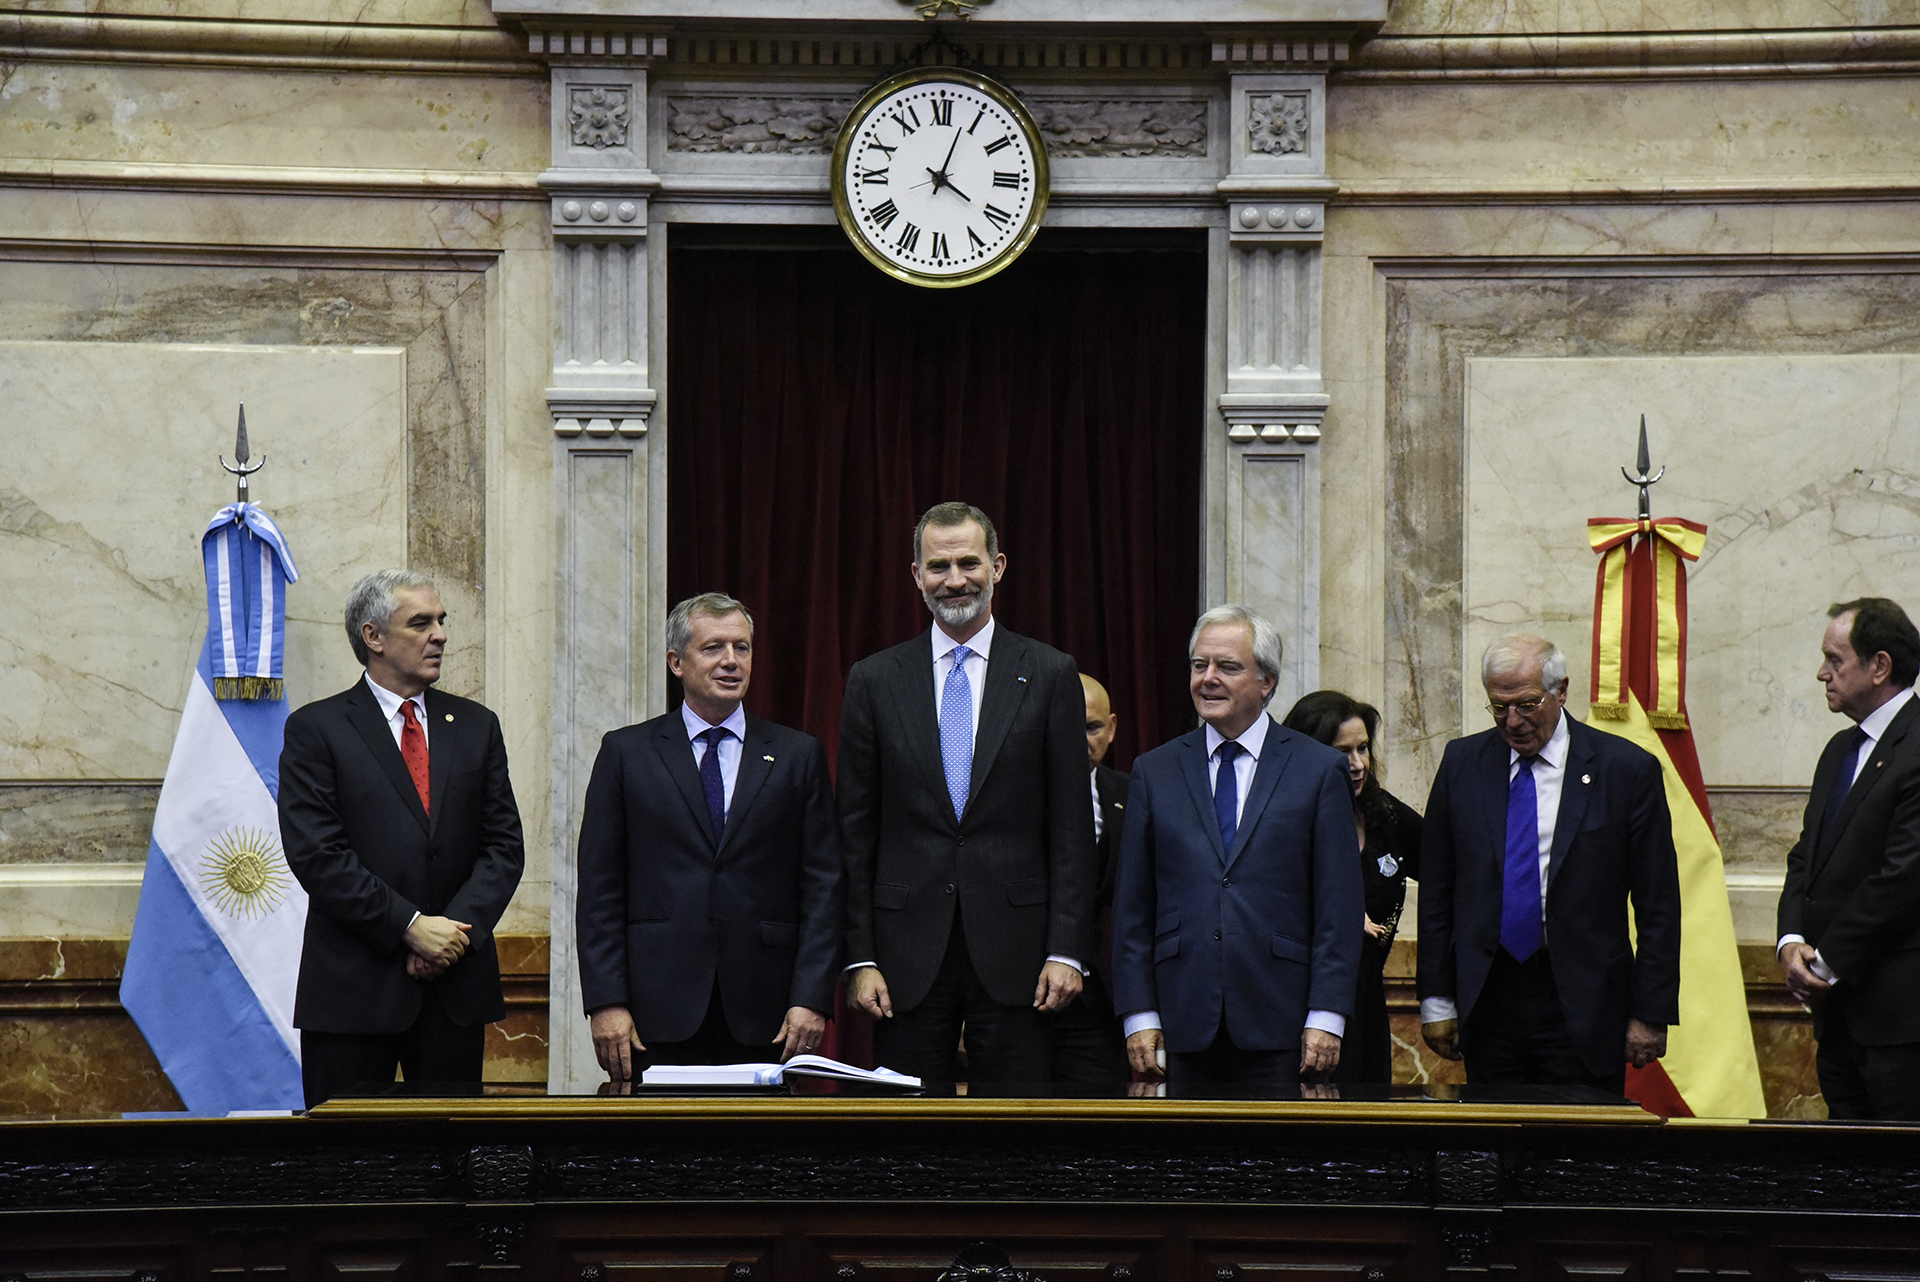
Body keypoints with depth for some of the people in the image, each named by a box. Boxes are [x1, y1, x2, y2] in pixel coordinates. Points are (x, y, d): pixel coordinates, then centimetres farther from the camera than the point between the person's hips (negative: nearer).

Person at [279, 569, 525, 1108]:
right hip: (354, 991, -4)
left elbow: (504, 845, 8)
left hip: (459, 987, 4)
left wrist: (459, 927, -8)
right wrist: (410, 926, -15)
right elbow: (316, 855, -9)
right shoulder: (315, 729, -1)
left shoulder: (476, 727, 13)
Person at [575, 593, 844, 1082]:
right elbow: (599, 890, 4)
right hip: (660, 1014, -1)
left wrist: (811, 999, -5)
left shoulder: (798, 756, 10)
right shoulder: (626, 753, 8)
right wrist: (606, 1001, -6)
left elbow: (824, 885, 6)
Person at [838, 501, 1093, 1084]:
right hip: (908, 954, 1)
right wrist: (859, 957, 0)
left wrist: (1066, 950, -4)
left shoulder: (1050, 675, 5)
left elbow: (1071, 825, 3)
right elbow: (855, 832, 6)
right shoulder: (875, 680, 7)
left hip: (1013, 951, -1)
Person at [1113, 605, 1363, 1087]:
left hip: (1280, 1027, -2)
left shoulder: (1320, 770, 4)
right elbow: (1133, 907, 10)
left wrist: (1326, 1016, -7)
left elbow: (1338, 907, 1)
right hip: (1187, 1023, 2)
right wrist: (1139, 1015, 1)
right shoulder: (1154, 771, 11)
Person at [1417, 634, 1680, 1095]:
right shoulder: (1462, 763, 7)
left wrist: (1650, 1014, -5)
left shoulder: (1627, 769, -2)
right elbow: (1436, 892, 10)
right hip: (1489, 1000, 3)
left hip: (1582, 1003, -2)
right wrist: (1436, 1000, 6)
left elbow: (1658, 906, -1)